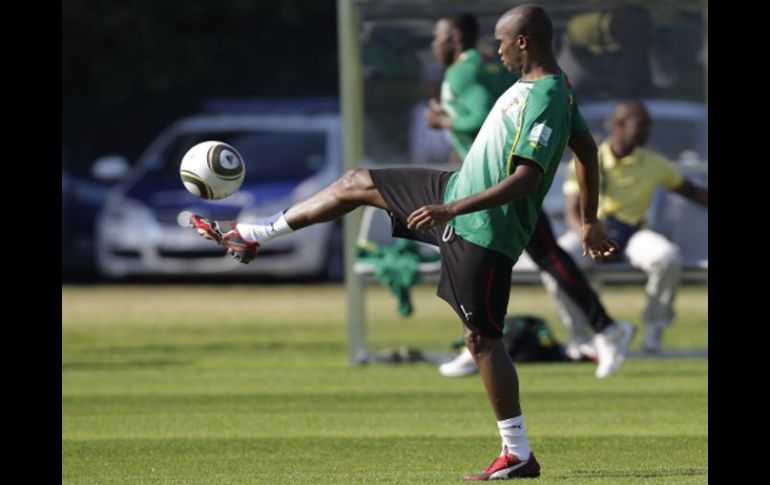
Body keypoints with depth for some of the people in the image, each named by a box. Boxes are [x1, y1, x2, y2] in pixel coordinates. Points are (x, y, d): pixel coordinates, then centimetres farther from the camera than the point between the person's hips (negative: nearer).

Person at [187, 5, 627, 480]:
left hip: (482, 232, -10)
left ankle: (519, 455, 5)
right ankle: (248, 236, 29)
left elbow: (525, 179, -33)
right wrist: (591, 221, 22)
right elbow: (588, 149, 14)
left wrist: (453, 209, -33)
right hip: (459, 190, 10)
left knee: (483, 339, -5)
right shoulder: (559, 90, 3)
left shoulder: (545, 102, -27)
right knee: (357, 183, 16)